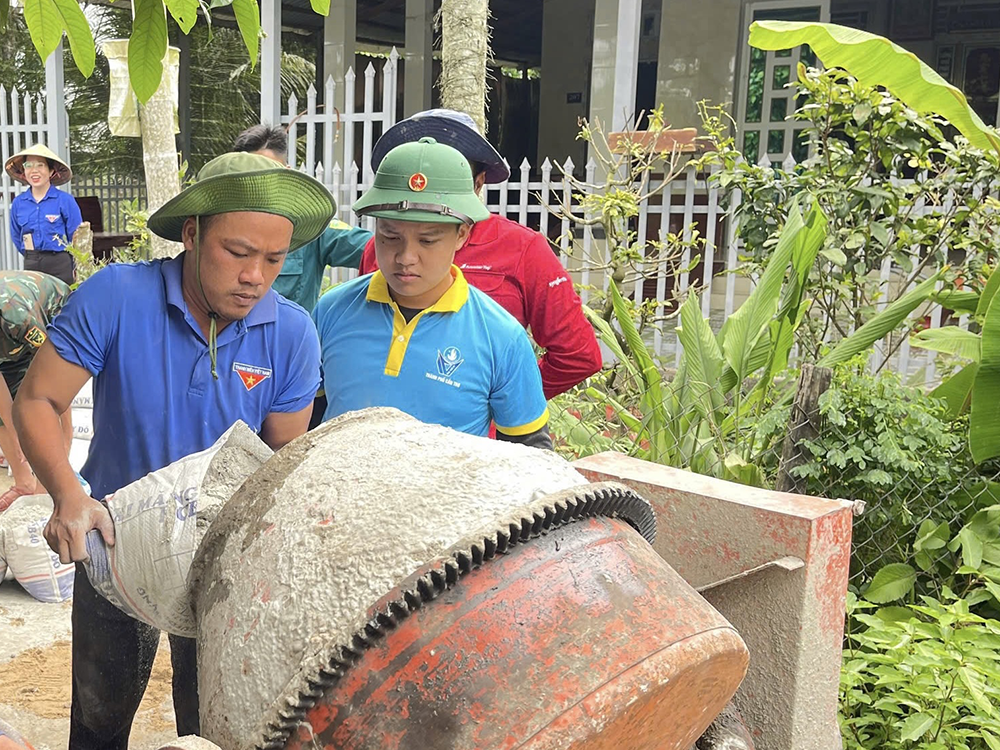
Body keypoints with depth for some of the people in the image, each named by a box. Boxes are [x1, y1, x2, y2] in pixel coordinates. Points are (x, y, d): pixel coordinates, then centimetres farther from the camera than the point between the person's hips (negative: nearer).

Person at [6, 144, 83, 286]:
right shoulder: (18, 203, 6)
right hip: (31, 266, 4)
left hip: (61, 265, -4)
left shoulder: (65, 200, -6)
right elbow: (16, 237, 17)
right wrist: (31, 257, 13)